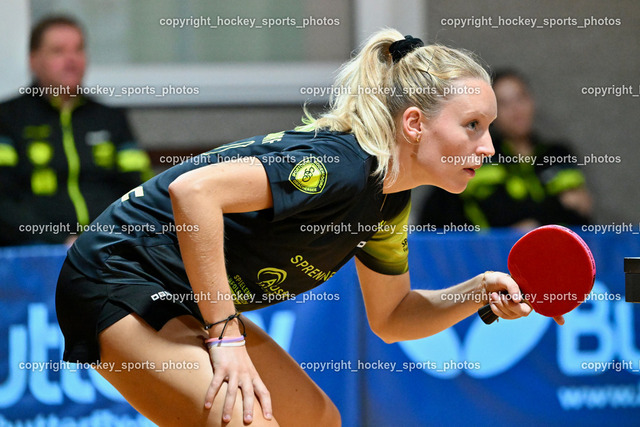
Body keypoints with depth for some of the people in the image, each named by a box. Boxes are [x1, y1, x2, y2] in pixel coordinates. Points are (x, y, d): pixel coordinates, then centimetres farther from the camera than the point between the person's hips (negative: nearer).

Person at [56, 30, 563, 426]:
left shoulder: (389, 202, 4)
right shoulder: (341, 163, -25)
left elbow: (390, 317, 17)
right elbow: (193, 190, -34)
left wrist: (478, 292, -2)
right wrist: (226, 337, -31)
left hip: (185, 303, 10)